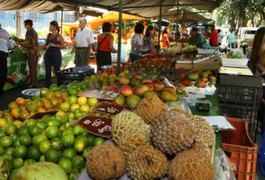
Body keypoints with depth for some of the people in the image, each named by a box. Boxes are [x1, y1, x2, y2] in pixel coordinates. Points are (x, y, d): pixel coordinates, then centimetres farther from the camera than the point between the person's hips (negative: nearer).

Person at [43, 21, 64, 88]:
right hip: (48, 54, 6)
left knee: (57, 71, 4)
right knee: (47, 71, 5)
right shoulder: (49, 35, 12)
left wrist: (54, 45, -18)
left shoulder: (59, 36, -5)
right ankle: (47, 86, 11)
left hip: (56, 54, -6)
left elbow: (63, 46, -9)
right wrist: (45, 46, 1)